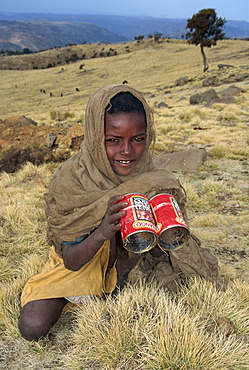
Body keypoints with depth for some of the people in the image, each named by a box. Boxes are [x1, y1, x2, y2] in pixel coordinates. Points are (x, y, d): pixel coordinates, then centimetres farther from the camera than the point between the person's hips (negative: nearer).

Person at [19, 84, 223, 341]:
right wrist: (101, 233, -45)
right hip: (78, 262, -1)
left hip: (122, 257, 2)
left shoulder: (148, 178, -19)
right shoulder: (67, 182, -26)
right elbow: (70, 261, -24)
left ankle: (118, 288, -6)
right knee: (32, 328, -17)